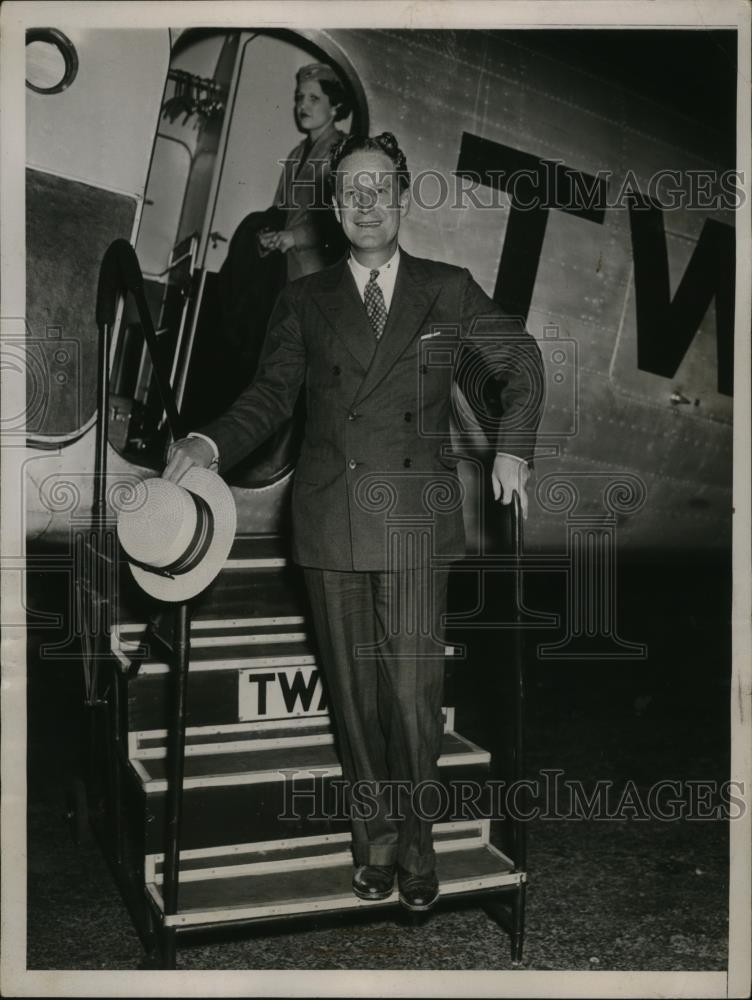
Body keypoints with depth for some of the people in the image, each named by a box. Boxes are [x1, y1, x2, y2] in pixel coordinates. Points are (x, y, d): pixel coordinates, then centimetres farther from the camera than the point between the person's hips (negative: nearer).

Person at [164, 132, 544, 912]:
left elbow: (519, 359, 20)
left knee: (413, 690, -2)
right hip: (331, 522, 1)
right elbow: (272, 393, 4)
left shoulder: (448, 290, 10)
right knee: (353, 692, 7)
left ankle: (414, 838, 18)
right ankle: (375, 835, 24)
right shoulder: (304, 300, 12)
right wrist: (209, 444, -14)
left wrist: (511, 448, 8)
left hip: (416, 522, -1)